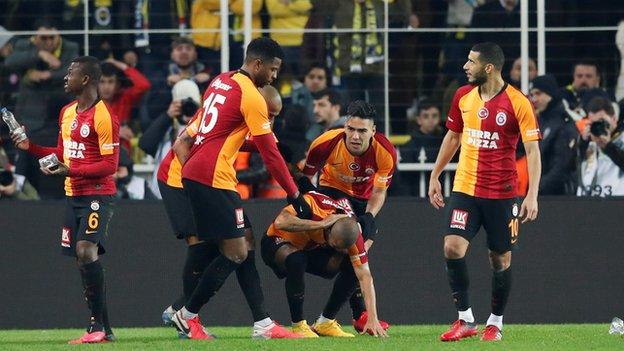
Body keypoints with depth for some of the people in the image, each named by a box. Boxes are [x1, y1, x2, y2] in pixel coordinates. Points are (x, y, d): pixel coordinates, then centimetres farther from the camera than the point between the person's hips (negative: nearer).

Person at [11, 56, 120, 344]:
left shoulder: (103, 117, -14)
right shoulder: (67, 112, 13)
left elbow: (110, 164, -17)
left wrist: (71, 171, -24)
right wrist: (30, 147, 11)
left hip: (98, 194, -9)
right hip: (73, 195, 9)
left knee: (86, 250, -23)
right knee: (83, 258, 7)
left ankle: (98, 326, -22)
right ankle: (103, 329, 11)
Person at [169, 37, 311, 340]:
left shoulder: (221, 81, 14)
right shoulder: (251, 97, -12)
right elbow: (270, 154, -12)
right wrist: (295, 196, -7)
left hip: (193, 173, 10)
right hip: (214, 179, -10)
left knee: (242, 248, 9)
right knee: (235, 253, -5)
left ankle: (262, 324, 6)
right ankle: (187, 316, 2)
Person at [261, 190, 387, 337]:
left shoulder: (352, 232, -23)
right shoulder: (312, 204, -36)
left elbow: (365, 276, -22)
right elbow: (280, 222, -50)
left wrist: (373, 319, -30)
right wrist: (320, 224, -46)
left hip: (312, 249, 4)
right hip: (278, 243, -4)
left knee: (353, 269, -16)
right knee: (297, 260, -38)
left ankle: (325, 323, 1)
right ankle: (298, 325, -23)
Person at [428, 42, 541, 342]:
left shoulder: (517, 103, -11)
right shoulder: (463, 96, 5)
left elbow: (532, 151, -11)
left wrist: (532, 195, -18)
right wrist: (435, 176, 18)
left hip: (501, 193, -4)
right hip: (464, 189, 4)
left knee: (500, 258, 5)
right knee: (452, 248, -13)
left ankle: (495, 322, 21)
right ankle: (465, 320, -3)